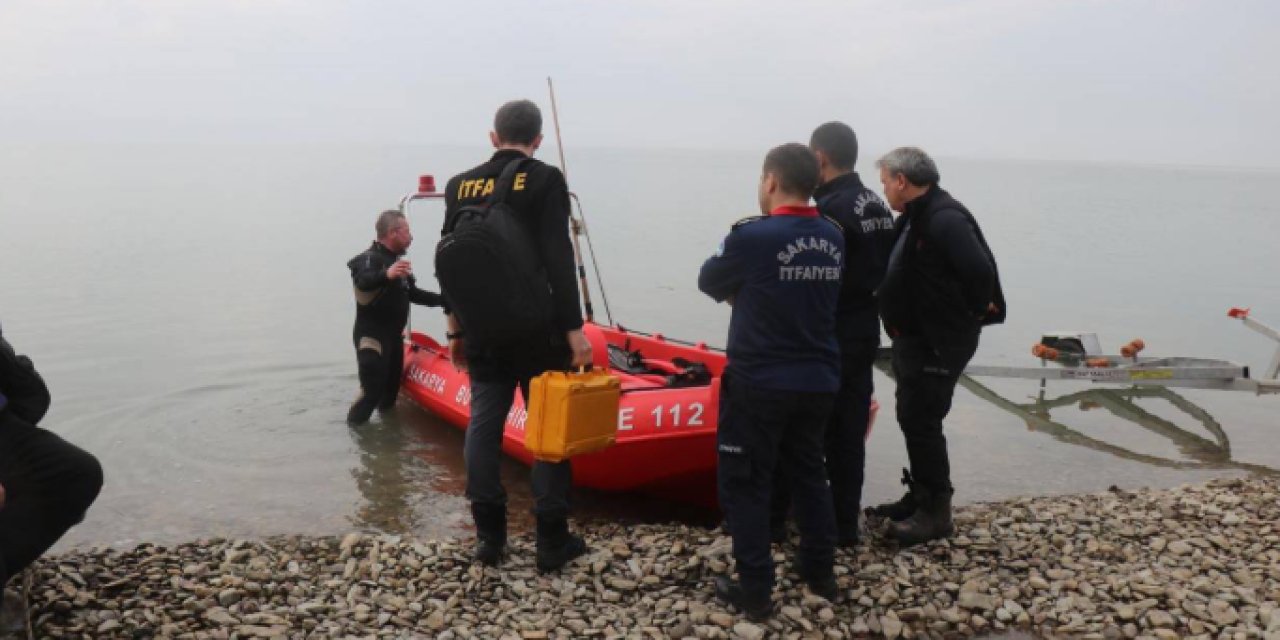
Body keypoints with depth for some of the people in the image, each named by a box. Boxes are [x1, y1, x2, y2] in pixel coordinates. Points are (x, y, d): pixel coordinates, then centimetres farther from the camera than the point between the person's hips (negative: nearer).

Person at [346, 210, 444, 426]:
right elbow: (362, 281, -39)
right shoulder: (370, 258, -16)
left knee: (391, 388, 19)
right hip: (371, 338, -9)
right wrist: (386, 275, -58)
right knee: (371, 392, -11)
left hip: (393, 336, 9)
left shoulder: (397, 261, 14)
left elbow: (412, 294, 26)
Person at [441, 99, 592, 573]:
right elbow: (558, 260, -15)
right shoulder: (545, 180, -8)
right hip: (537, 329, -4)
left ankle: (489, 536, 16)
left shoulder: (460, 186, 7)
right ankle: (552, 541, 8)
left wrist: (457, 327, 19)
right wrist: (574, 329, -13)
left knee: (483, 425, 10)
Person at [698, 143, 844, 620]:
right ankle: (820, 572, 31)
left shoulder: (752, 237, -17)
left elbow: (709, 282, -1)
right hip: (818, 382, 6)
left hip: (759, 383, -6)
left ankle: (755, 590, 10)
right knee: (809, 472, 21)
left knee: (744, 483, 6)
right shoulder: (833, 238, 1)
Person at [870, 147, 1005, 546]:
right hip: (914, 337, 10)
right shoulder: (915, 217, 11)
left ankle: (936, 513, 5)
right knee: (913, 420, 17)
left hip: (939, 342, -10)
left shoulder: (945, 218, -22)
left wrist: (977, 311, -16)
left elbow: (979, 270, -31)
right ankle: (920, 497, 29)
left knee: (921, 423, -5)